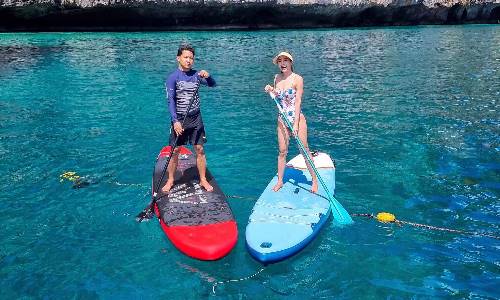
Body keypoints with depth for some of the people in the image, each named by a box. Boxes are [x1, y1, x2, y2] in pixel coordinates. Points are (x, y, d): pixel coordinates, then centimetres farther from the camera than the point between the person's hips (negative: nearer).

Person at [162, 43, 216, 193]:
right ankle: (170, 180, 19)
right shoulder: (173, 77, -8)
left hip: (195, 118, 3)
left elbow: (212, 84, -2)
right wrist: (175, 121, -23)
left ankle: (203, 179, 18)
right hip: (179, 119, -3)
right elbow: (171, 100, -14)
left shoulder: (196, 74, 4)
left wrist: (207, 76, -24)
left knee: (200, 149, 6)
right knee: (175, 151, 3)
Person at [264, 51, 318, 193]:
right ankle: (280, 181, 22)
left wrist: (296, 124, -18)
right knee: (282, 151, 10)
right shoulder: (277, 78, 6)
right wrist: (270, 91, -4)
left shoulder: (297, 79, -10)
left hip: (297, 118, -4)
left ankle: (315, 180, 15)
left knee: (304, 149, 2)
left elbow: (298, 101, -14)